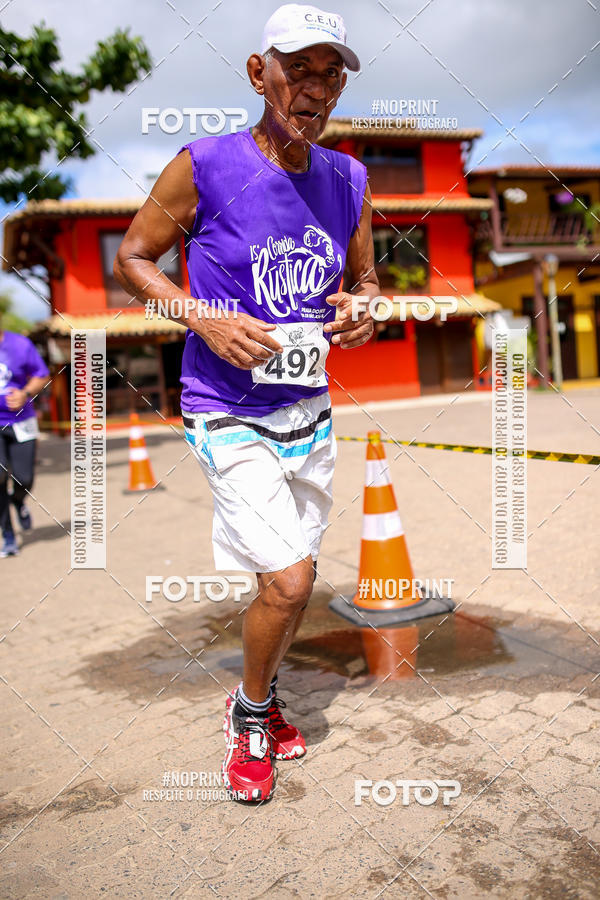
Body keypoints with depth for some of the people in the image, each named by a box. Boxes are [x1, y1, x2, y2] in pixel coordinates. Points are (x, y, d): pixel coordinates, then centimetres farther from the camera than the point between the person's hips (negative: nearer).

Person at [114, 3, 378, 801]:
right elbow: (131, 260, -2)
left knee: (291, 580, 16)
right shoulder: (203, 167, -10)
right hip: (229, 415, -5)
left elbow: (364, 275, 17)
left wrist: (365, 310, -7)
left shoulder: (350, 180, 5)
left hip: (310, 412, 6)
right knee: (289, 581, -13)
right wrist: (207, 320, -18)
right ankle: (250, 714, 20)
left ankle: (264, 701, 43)